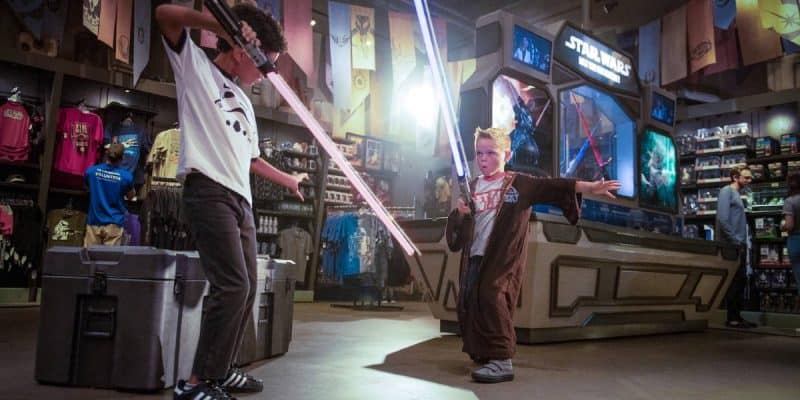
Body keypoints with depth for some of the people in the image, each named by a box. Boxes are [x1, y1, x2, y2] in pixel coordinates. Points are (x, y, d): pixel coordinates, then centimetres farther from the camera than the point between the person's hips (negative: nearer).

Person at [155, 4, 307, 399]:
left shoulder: (244, 101, 27)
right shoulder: (195, 64, 7)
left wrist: (288, 180, 40)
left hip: (241, 198, 9)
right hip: (208, 190, -8)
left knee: (245, 287, 7)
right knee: (233, 285, -17)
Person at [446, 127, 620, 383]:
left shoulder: (520, 184, 1)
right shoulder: (472, 187, 13)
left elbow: (554, 187, -10)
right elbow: (456, 227, 13)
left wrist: (590, 188, -21)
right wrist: (460, 213, -9)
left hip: (505, 257, -5)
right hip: (474, 257, 5)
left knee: (492, 296, -21)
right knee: (467, 304, 7)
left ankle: (502, 361, -13)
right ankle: (482, 353, 30)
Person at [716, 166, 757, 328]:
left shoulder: (737, 194, 21)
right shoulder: (727, 191, -7)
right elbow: (722, 219, -19)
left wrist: (743, 243, 10)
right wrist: (734, 241, -15)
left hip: (739, 245, 9)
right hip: (731, 245, -9)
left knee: (741, 280, 10)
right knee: (734, 281, -7)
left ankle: (737, 316, 16)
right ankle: (732, 318, -3)